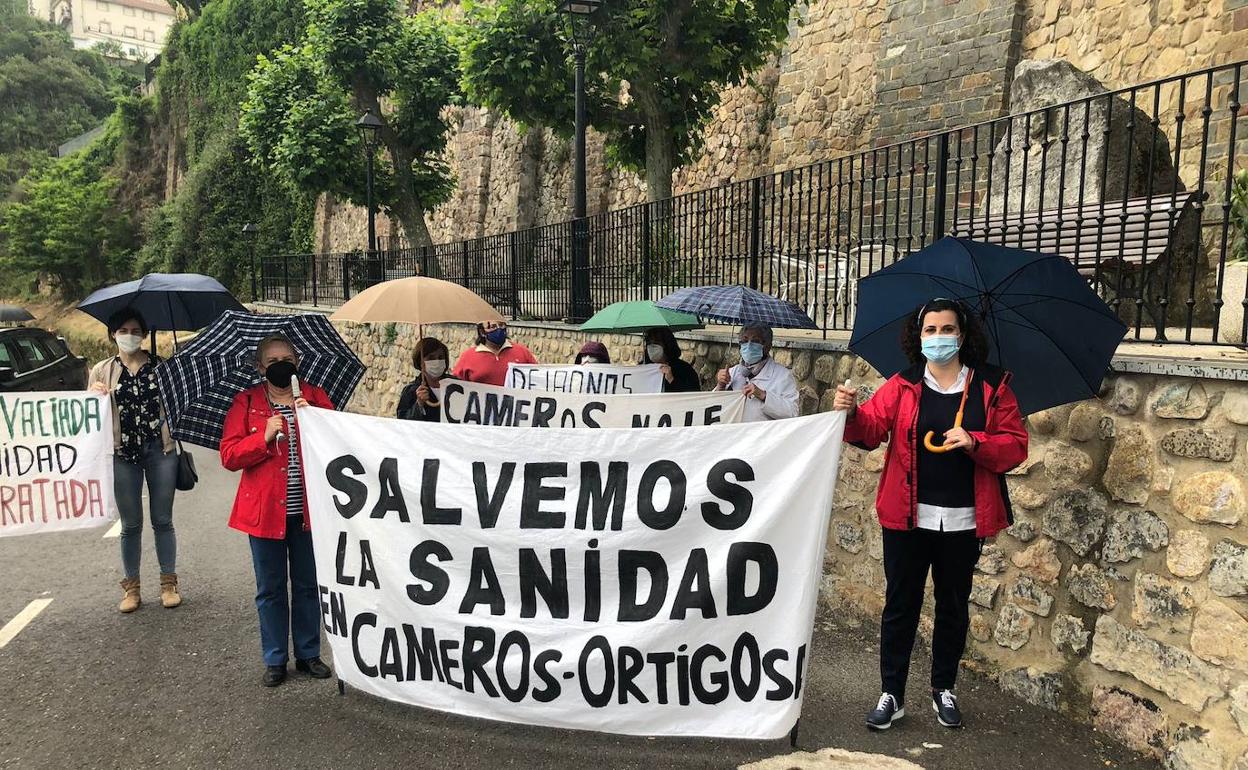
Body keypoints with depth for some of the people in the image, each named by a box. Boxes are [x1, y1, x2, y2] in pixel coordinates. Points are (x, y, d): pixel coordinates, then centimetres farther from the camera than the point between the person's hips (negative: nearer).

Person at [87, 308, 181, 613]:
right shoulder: (102, 371, 6)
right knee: (131, 525, 9)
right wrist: (93, 394, -11)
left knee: (162, 520, 7)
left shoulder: (160, 366, 5)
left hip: (160, 449, 0)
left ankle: (169, 582, 18)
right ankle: (131, 586, 21)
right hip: (123, 452, 1)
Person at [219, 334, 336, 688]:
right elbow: (229, 455, -6)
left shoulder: (315, 397, 5)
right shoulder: (246, 402, 1)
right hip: (265, 510, -1)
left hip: (308, 509, 1)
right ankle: (275, 660, 23)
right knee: (270, 588, 9)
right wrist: (265, 437, -19)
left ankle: (308, 654, 26)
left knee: (308, 586, 11)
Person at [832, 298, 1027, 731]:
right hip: (907, 517, -1)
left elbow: (1016, 446, -1)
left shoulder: (992, 387, 2)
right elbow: (871, 430, -10)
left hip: (963, 521, 1)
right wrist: (851, 413, -31)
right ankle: (892, 695, 17)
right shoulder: (902, 387, 2)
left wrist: (974, 442, -19)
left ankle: (944, 689, 33)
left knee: (953, 606, 15)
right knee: (900, 605, 5)